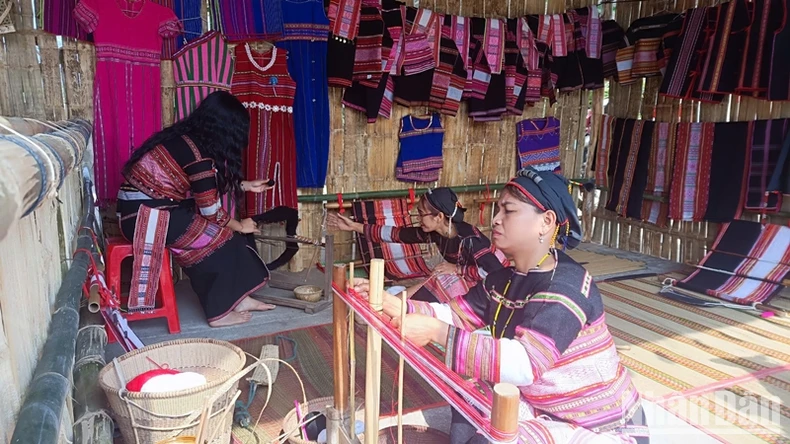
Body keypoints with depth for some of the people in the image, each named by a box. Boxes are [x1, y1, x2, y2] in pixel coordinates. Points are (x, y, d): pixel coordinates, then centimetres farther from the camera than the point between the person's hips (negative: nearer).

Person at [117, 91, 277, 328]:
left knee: (222, 230, 8)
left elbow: (208, 184, 20)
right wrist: (240, 226, 1)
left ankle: (236, 298, 15)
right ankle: (219, 313, 5)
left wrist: (246, 185, 25)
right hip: (146, 214, -9)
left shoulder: (188, 137, 6)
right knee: (222, 238, -5)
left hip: (152, 205, 9)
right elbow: (210, 210, -15)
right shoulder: (198, 154, -22)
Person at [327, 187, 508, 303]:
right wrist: (355, 227, -6)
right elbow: (397, 234, -7)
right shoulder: (434, 232, -11)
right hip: (464, 280, 7)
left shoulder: (468, 239, -33)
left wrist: (457, 269, -29)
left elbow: (497, 272, -38)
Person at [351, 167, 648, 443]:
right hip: (542, 406, 8)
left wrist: (437, 332, -42)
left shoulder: (565, 286, -28)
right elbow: (455, 315, 1)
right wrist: (396, 306, -13)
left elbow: (525, 364, -40)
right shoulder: (506, 278, 1)